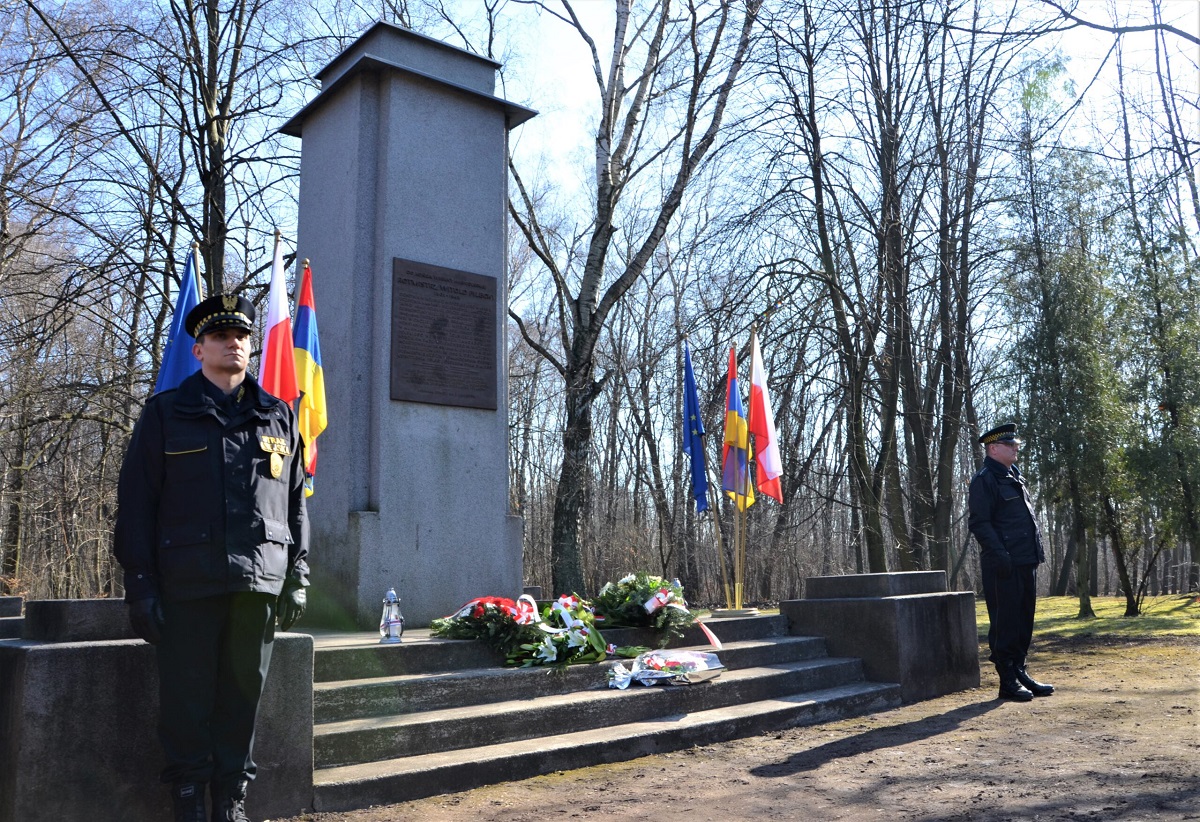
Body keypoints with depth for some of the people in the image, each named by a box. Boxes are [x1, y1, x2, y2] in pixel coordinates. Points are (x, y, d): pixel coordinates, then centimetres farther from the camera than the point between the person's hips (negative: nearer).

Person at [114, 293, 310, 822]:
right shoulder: (165, 413, 5)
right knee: (186, 694, 4)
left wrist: (297, 577, 6)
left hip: (259, 581, 2)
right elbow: (136, 504, 2)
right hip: (189, 582, -2)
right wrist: (140, 585, -5)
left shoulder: (279, 418, 13)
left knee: (243, 691, 9)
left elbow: (297, 504, 13)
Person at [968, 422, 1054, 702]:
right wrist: (1000, 555, -22)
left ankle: (1020, 672, 23)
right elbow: (979, 523, -16)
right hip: (1004, 565, -9)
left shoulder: (1015, 476, 19)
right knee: (1005, 622, -2)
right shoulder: (984, 480, -9)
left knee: (1024, 619, 13)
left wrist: (1037, 551, 16)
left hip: (1026, 563, 9)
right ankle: (1008, 681, 5)